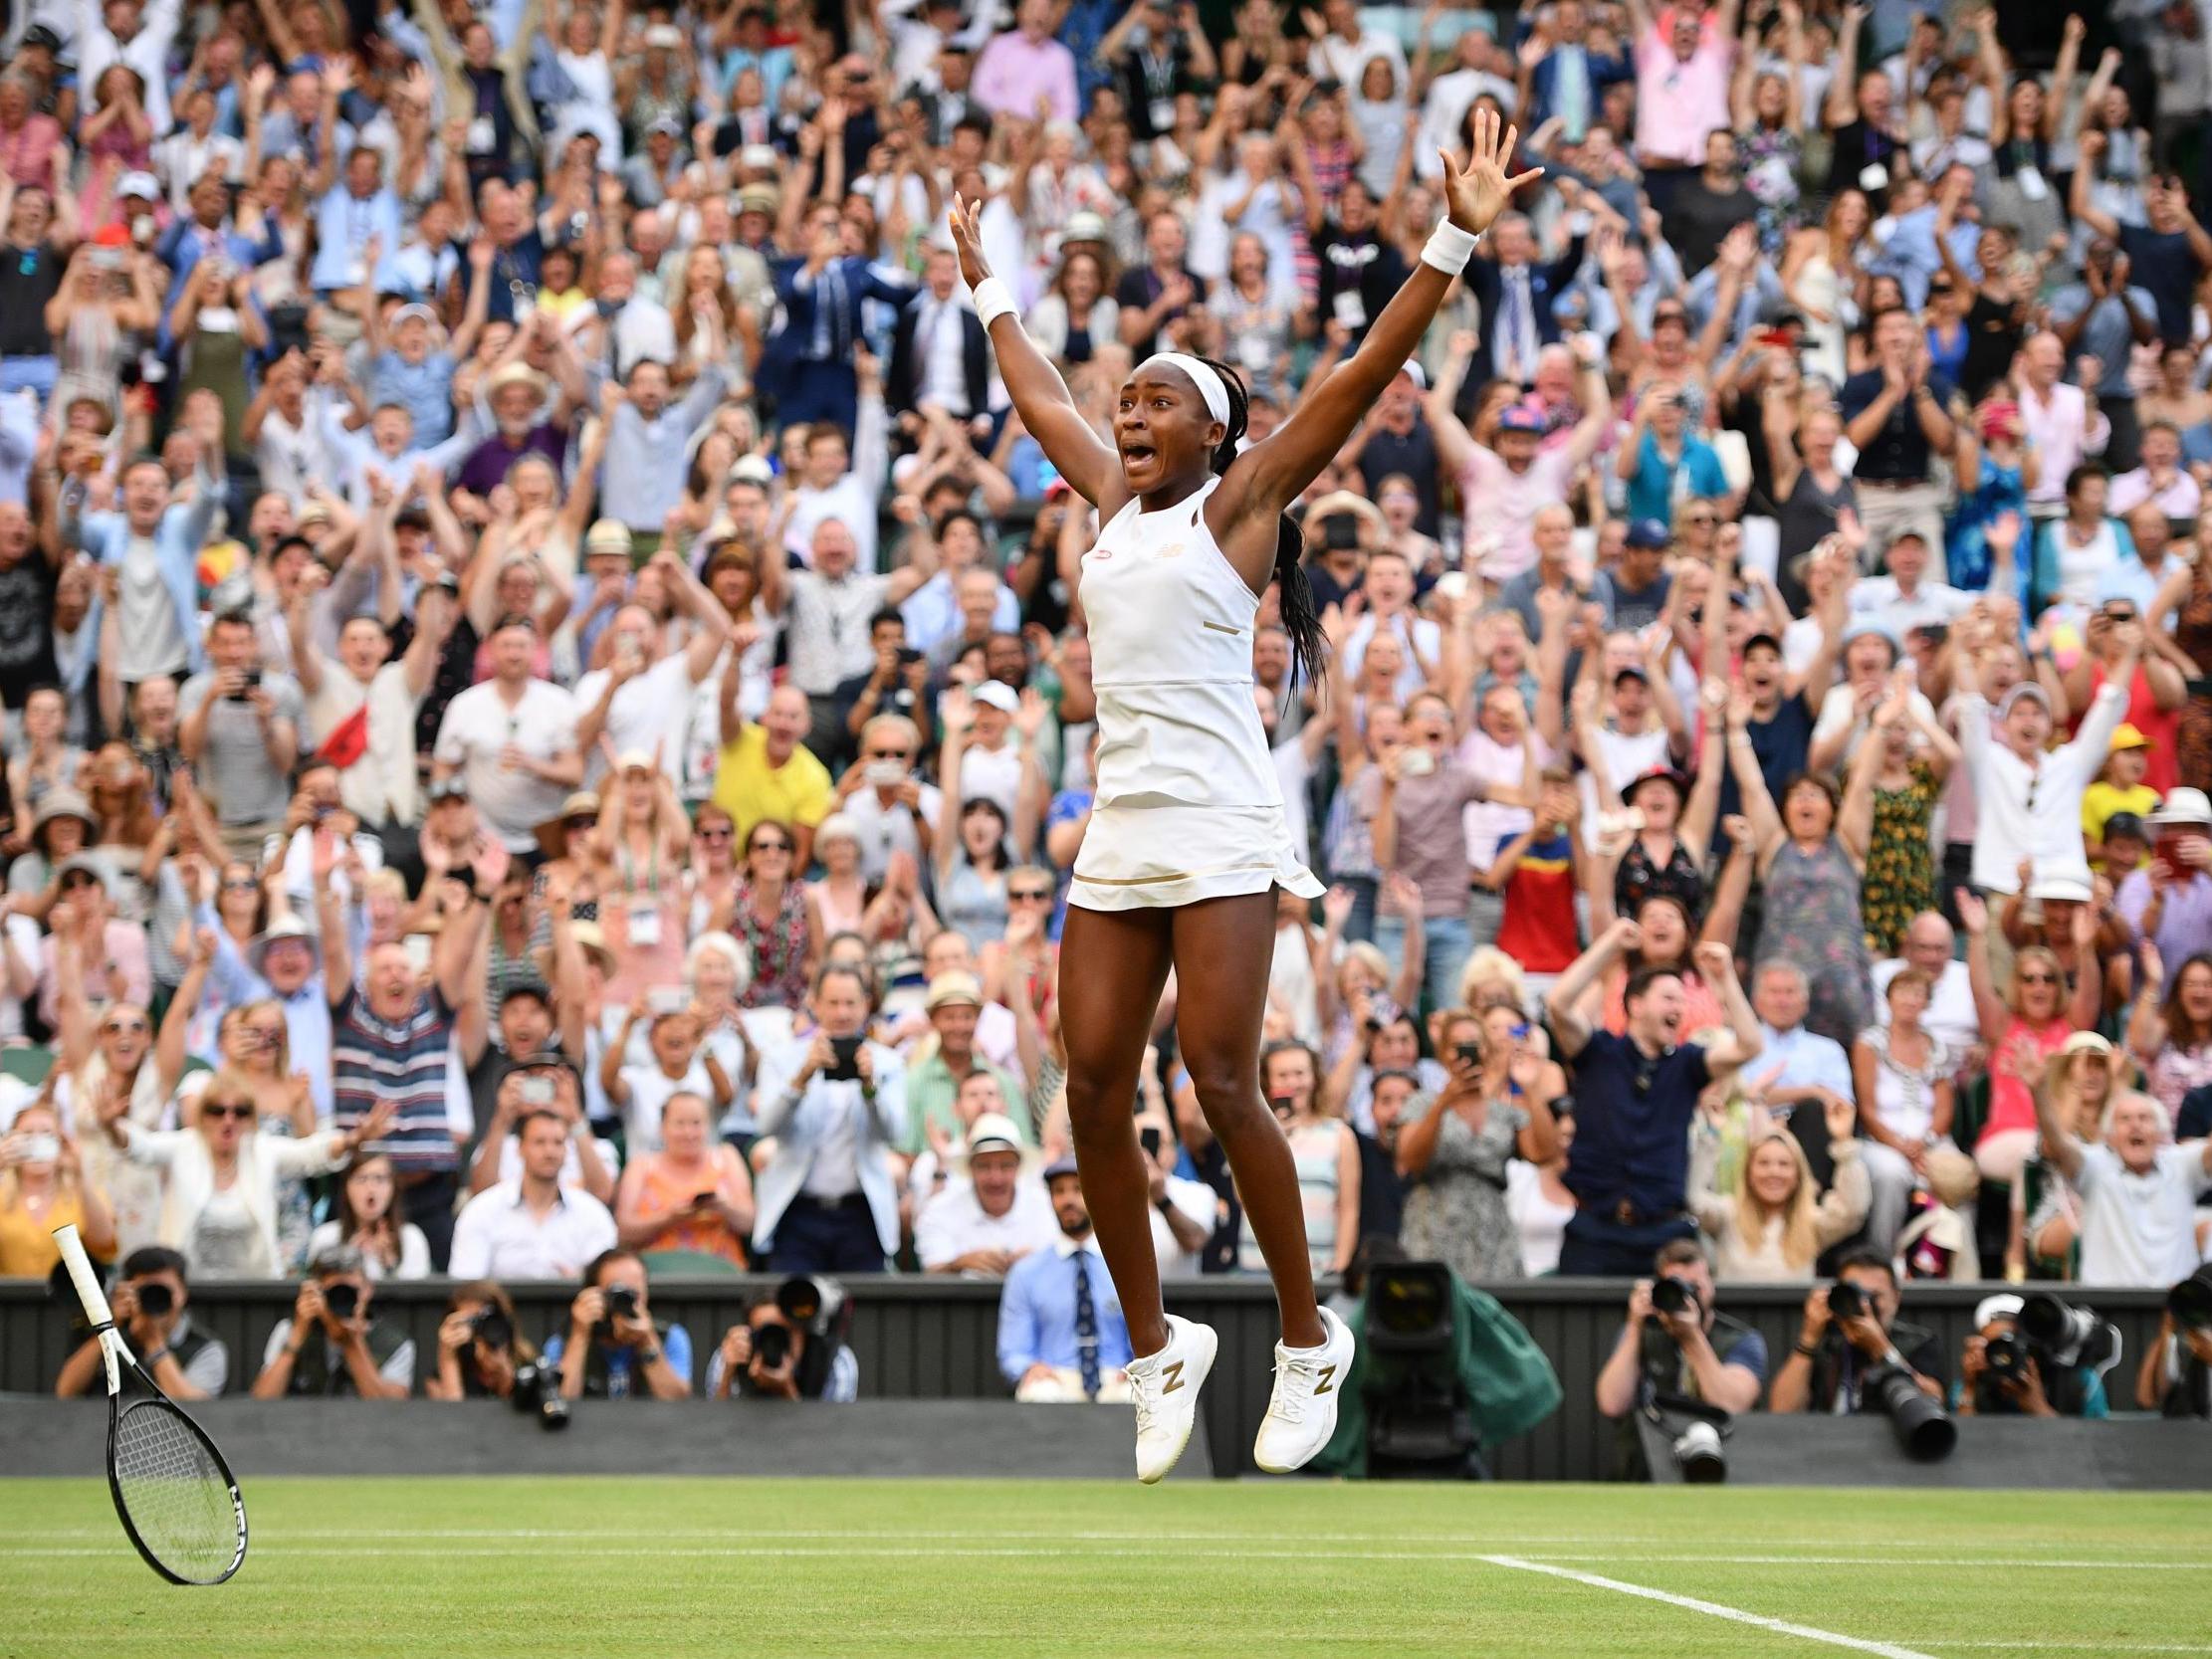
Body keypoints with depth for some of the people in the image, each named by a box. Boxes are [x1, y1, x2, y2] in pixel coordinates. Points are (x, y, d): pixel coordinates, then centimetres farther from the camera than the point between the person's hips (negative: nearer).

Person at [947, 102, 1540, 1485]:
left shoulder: (1237, 502, 1)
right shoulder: (1114, 501, 17)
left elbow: (1362, 378, -7)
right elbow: (1040, 397, 34)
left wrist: (1456, 243, -14)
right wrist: (986, 280, 43)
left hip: (1221, 837, -6)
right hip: (1117, 838, 6)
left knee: (1223, 1085, -12)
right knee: (1095, 1087, 0)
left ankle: (1309, 1341, -1)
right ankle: (1158, 1347, 10)